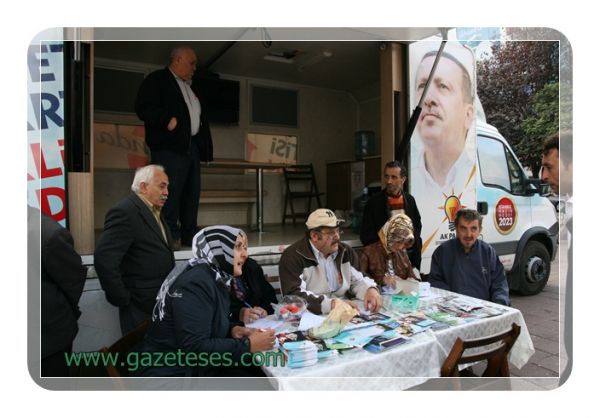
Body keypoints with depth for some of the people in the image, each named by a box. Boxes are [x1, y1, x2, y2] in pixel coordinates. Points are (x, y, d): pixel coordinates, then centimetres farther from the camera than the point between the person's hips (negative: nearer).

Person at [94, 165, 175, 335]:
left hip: (161, 300, 8)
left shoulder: (154, 211, 11)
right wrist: (122, 299, -16)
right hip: (141, 305, -8)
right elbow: (104, 259, -24)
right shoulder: (125, 212, -17)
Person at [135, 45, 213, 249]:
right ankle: (170, 236, -4)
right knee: (171, 192, -10)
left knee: (192, 192, 6)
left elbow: (200, 115, 24)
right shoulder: (156, 80, 2)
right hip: (170, 148, -8)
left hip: (192, 146, 8)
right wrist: (167, 119, -21)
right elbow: (143, 107, -10)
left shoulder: (191, 87, 26)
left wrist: (205, 147, 14)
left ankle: (189, 234, 13)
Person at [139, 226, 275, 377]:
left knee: (263, 375, -9)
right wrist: (248, 345, -22)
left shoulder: (217, 278, 4)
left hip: (198, 368, 8)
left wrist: (232, 329, -4)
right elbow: (194, 349, -28)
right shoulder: (196, 282, -22)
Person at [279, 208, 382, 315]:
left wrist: (370, 289, -9)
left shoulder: (346, 251, 9)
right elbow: (293, 295, -21)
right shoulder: (292, 257, -11)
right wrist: (331, 304, -30)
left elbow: (358, 279, 14)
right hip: (311, 317, -4)